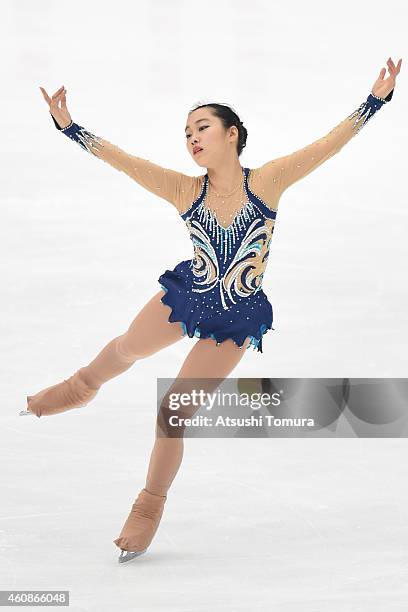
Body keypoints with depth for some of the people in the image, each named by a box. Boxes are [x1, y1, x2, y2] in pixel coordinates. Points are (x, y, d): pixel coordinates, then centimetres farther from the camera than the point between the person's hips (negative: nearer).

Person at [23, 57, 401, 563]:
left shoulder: (266, 181, -17)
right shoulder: (185, 190, -12)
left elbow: (330, 143, -21)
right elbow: (120, 158, -15)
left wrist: (375, 99, -26)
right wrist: (68, 126, -20)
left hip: (233, 321, -3)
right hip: (186, 295, 3)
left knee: (172, 413, 1)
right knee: (127, 349, 28)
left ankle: (150, 505, 25)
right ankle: (83, 385, 66)